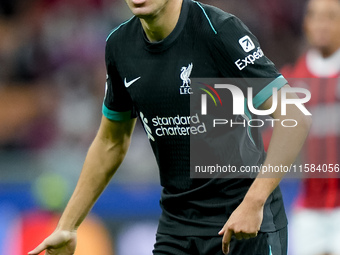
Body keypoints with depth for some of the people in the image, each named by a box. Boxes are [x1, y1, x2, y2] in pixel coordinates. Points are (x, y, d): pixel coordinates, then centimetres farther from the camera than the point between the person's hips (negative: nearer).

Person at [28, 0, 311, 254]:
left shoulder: (218, 30, -16)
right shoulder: (119, 44, 3)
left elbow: (295, 118, -20)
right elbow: (111, 142, 18)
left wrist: (253, 203, -27)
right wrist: (67, 227, 17)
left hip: (246, 224, -5)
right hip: (176, 226, 6)